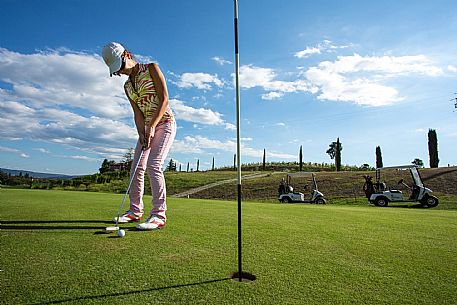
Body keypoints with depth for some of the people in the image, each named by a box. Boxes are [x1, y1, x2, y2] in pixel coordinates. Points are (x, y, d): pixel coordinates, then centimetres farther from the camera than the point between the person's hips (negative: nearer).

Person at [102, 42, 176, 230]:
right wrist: (141, 133, -12)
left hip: (164, 123, -7)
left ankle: (159, 215, -16)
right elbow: (137, 113, 6)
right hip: (147, 127, 7)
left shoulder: (151, 69, -4)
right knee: (136, 168, 3)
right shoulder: (127, 86, 13)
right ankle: (135, 211, 15)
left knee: (153, 165, -20)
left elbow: (164, 99, -13)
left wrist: (152, 126, -19)